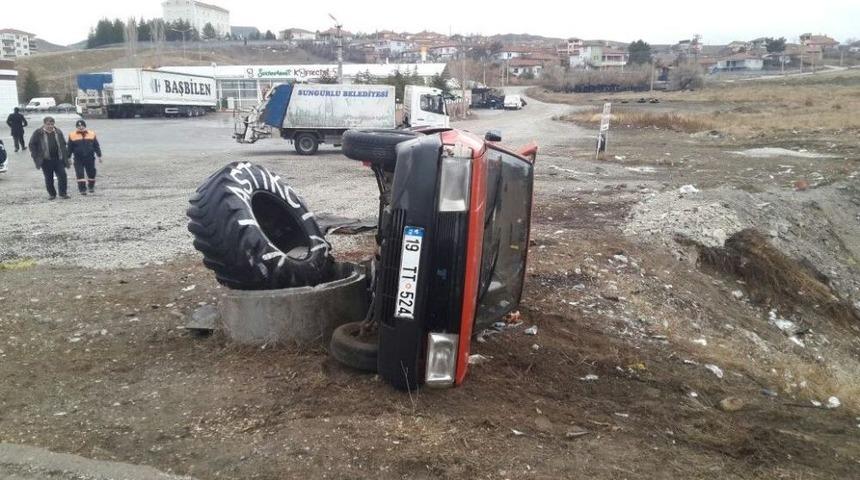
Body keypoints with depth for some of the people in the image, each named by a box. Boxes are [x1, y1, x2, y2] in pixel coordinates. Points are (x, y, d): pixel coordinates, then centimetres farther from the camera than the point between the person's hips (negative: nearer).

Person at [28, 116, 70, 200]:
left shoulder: (58, 132, 7)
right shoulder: (38, 133, -3)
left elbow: (63, 145, 15)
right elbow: (32, 145, 2)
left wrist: (66, 157, 10)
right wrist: (36, 156, -5)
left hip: (58, 159, 2)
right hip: (46, 160, -2)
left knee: (62, 175, -5)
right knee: (49, 178, 6)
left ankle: (63, 193, 5)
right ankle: (51, 194, 19)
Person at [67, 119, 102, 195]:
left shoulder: (92, 134, 5)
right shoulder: (72, 135, 2)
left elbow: (96, 146, 9)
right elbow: (70, 148, 6)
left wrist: (99, 156, 6)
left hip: (90, 158, 1)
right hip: (78, 159, -1)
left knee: (91, 173, 8)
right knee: (80, 174, -6)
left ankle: (91, 186, 29)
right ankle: (82, 189, -2)